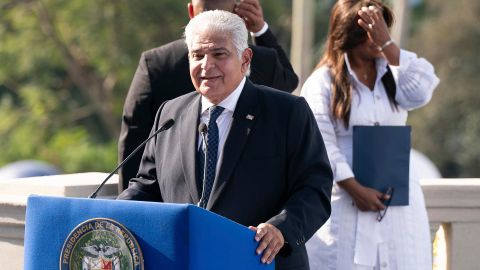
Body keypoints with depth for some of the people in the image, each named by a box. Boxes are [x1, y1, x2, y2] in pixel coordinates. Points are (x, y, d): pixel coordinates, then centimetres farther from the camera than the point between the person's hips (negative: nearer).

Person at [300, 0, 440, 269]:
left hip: (399, 204, 3)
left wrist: (387, 44, -9)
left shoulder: (394, 75, 14)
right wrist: (355, 189, -14)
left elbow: (420, 93, -8)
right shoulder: (323, 82, 2)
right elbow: (321, 143, -6)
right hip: (344, 203, -3)